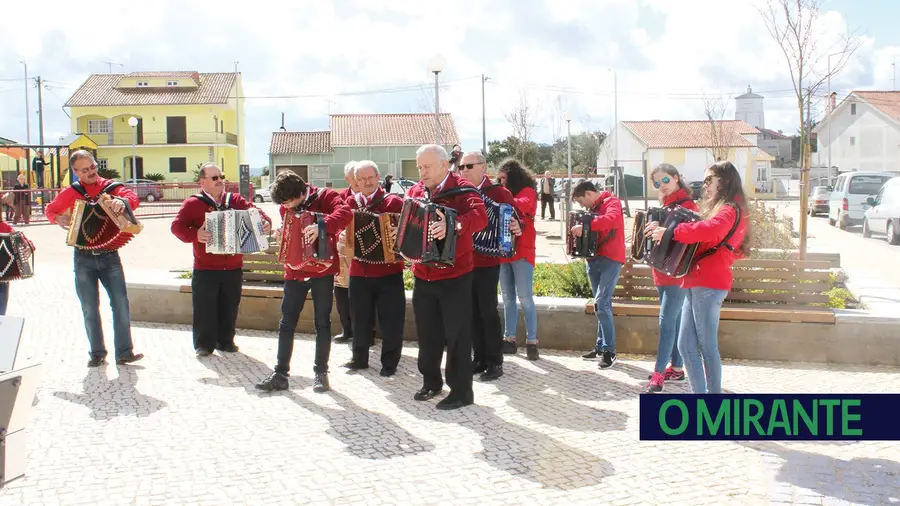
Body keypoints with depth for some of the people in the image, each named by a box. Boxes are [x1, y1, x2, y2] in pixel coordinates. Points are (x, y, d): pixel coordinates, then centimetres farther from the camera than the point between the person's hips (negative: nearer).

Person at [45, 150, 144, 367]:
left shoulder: (111, 186, 0)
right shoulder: (71, 193, 3)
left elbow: (133, 197, -18)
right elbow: (50, 210, 18)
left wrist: (122, 201, -41)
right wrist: (59, 219, -5)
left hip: (110, 256, -1)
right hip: (84, 258, 1)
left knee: (121, 304, -7)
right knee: (90, 309, 6)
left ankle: (124, 353, -1)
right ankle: (97, 353, 17)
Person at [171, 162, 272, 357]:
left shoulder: (235, 200, 9)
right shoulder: (193, 203, -3)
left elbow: (253, 211, 2)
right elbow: (177, 226, -11)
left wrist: (266, 221, -20)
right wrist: (195, 235, -29)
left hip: (233, 269, 4)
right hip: (205, 270, -3)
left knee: (229, 308, 12)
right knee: (205, 309, 2)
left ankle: (225, 341, 26)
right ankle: (203, 344, 15)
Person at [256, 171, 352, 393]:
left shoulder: (324, 196, -11)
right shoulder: (286, 208, 6)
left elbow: (345, 213, -30)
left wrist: (322, 226, -44)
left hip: (322, 270, -5)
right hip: (295, 272, 5)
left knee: (322, 323, 3)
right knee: (286, 324, 5)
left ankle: (321, 373, 13)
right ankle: (280, 374, 12)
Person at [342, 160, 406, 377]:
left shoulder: (393, 202, -5)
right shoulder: (351, 203, 8)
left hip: (389, 270, -4)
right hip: (359, 271, 4)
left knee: (390, 319, 3)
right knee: (360, 318, 15)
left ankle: (389, 362, 16)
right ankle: (359, 358, 31)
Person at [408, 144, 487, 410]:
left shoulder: (462, 188, -12)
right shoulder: (415, 191, 8)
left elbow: (480, 215, -30)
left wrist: (453, 225, -47)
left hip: (455, 276, -6)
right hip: (422, 276, 6)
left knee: (457, 336, 1)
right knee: (427, 333, 16)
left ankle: (461, 391, 11)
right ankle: (431, 381, 33)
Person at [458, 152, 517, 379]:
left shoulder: (498, 192, -7)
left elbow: (516, 216, -9)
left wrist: (517, 227, -30)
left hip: (487, 262, -5)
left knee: (488, 311, -2)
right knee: (472, 312, 11)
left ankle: (495, 362, 8)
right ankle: (480, 359, 22)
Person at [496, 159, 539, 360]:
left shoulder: (527, 192, -2)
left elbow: (522, 204, -23)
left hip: (521, 251, -6)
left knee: (525, 298, -7)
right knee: (507, 298, 7)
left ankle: (532, 342, -3)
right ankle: (509, 339, 11)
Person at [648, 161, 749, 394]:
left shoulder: (730, 210, -7)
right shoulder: (719, 209, 24)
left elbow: (709, 229, -28)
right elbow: (700, 232, 18)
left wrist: (670, 232, -24)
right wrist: (665, 229, 5)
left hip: (708, 285, -9)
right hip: (696, 284, 9)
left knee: (707, 347, -3)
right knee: (686, 346, 7)